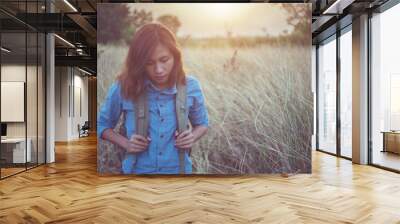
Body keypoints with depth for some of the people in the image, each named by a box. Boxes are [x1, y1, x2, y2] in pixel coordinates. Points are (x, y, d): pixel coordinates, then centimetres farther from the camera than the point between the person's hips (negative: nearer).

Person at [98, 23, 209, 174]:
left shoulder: (190, 86, -9)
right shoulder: (123, 87, -13)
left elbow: (202, 123, 9)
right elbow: (102, 125, 3)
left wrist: (192, 137, -12)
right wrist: (125, 144, -14)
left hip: (178, 169, 1)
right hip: (138, 169, -1)